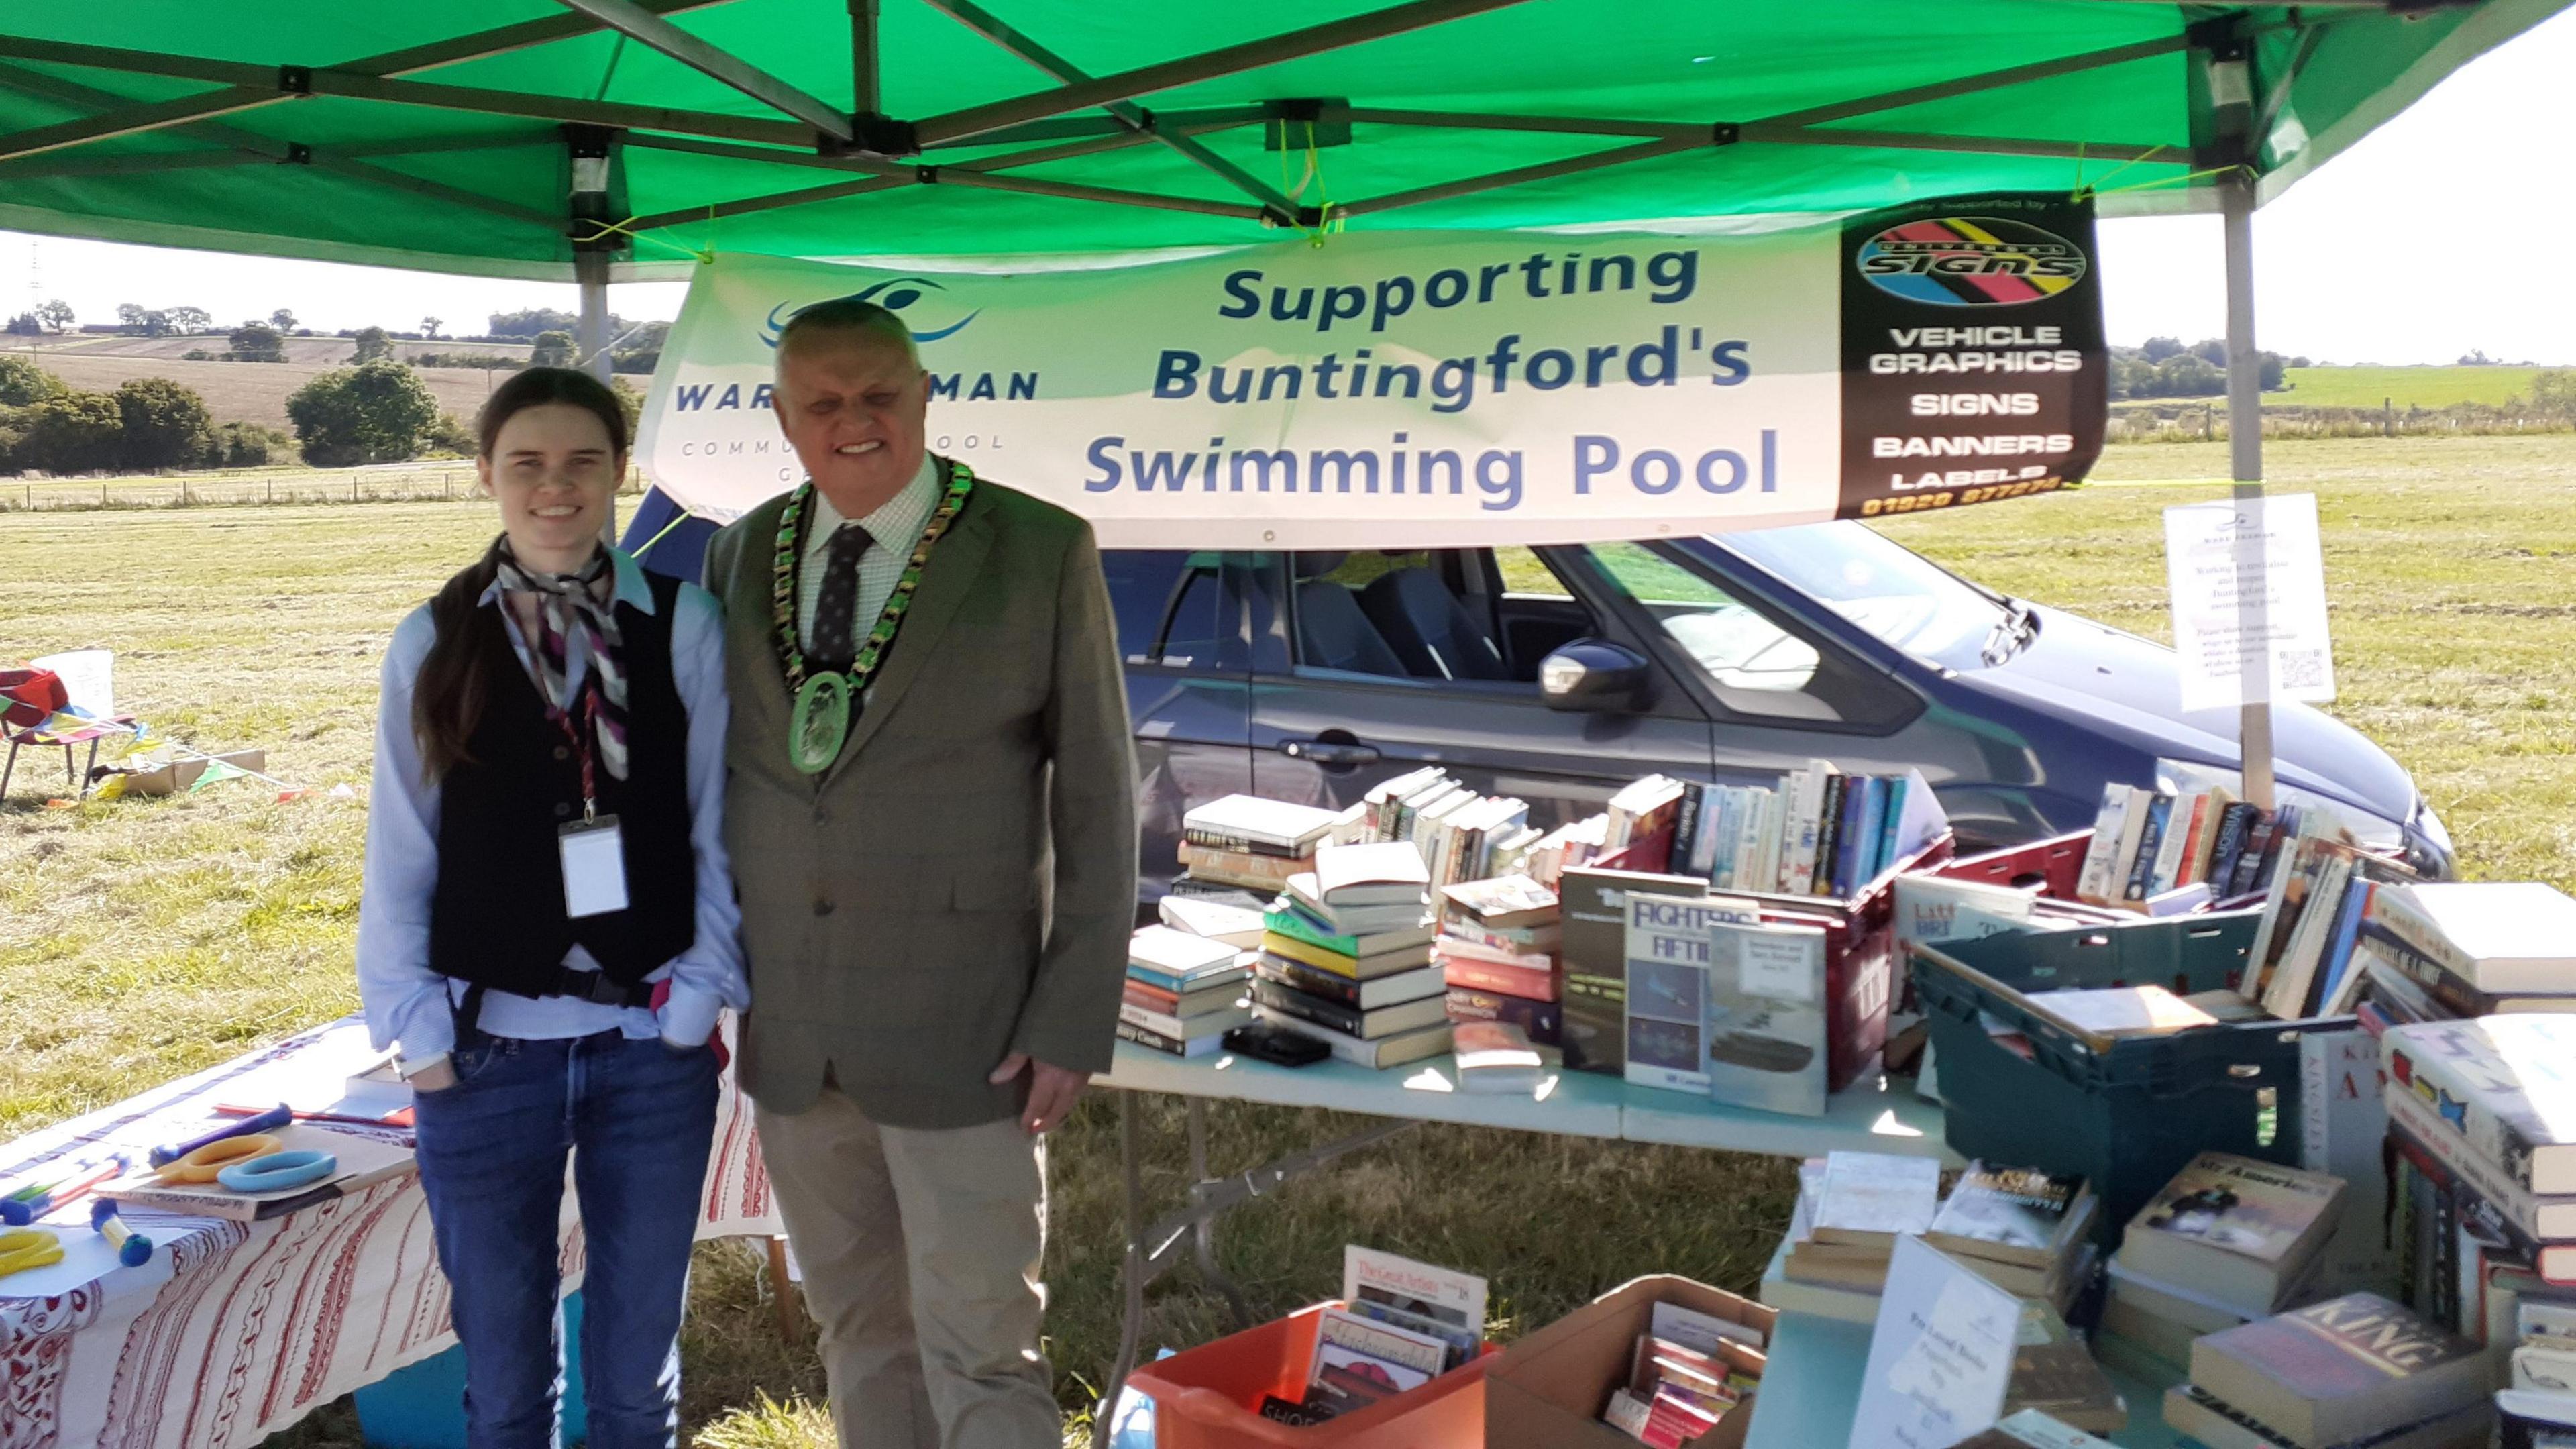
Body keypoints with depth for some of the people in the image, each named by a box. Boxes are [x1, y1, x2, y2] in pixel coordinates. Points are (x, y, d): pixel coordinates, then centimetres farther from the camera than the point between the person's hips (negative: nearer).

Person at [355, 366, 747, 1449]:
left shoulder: (682, 628, -5)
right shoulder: (434, 641, -1)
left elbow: (717, 831, -1)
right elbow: (400, 855, 3)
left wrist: (699, 997, -5)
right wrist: (420, 1033, -1)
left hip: (653, 1048, 0)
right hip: (486, 1052, 1)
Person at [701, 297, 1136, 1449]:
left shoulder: (1040, 552, -7)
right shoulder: (741, 557, 6)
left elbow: (1098, 800, -7)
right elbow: (718, 775, 13)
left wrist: (1075, 1021, -11)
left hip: (960, 1038, -4)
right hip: (786, 1032, 5)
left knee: (978, 1355, 0)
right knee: (859, 1330, 17)